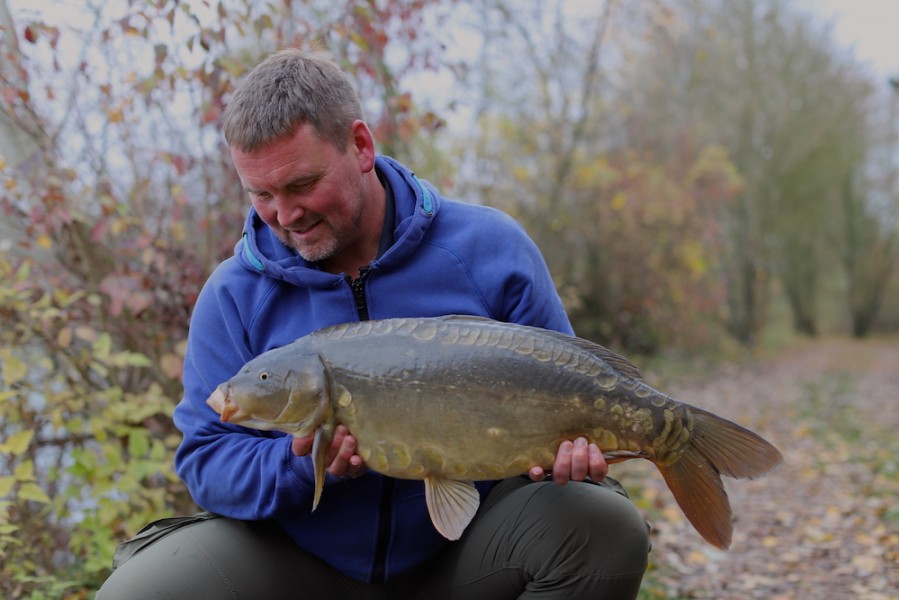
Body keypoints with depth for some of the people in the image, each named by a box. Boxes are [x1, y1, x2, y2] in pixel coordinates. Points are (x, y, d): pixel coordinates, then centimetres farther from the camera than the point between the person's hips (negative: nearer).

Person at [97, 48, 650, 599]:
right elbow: (207, 457, -4)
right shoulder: (235, 295, -6)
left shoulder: (487, 248, -7)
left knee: (606, 527, -26)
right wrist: (298, 466, -24)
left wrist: (569, 446, -21)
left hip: (457, 550, 0)